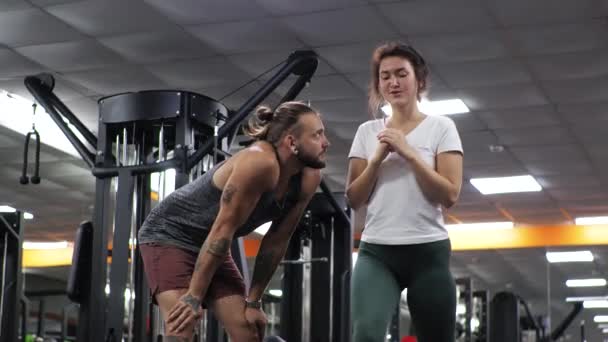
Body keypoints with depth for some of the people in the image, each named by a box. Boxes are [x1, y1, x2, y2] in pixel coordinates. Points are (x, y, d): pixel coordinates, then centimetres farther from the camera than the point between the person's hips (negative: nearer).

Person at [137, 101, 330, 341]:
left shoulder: (308, 178, -8)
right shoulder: (259, 163, -32)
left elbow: (277, 242, -1)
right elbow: (223, 229, -30)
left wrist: (253, 300, 0)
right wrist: (194, 296, -27)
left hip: (210, 245, 8)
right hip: (169, 233, -8)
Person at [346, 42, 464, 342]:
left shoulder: (441, 127, 2)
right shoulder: (367, 132, 10)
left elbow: (449, 195, -7)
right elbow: (354, 199, 7)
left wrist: (408, 152, -12)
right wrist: (378, 157, -7)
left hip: (428, 250, -1)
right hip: (376, 252, 1)